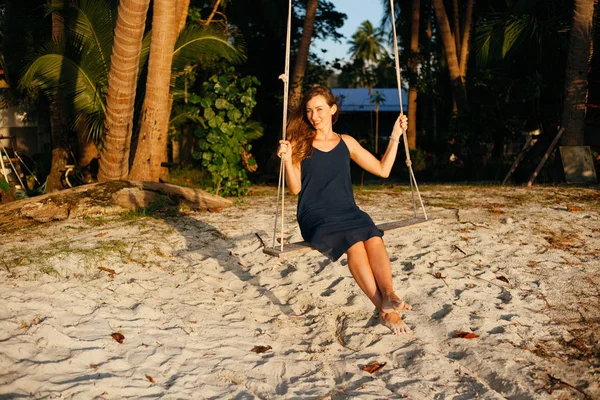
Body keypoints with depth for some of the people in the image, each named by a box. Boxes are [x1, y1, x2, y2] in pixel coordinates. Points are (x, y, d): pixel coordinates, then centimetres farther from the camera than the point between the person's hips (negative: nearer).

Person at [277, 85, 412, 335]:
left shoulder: (347, 143, 14)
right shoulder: (300, 143, 6)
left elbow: (383, 170, 18)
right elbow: (295, 188, -2)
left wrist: (395, 137, 13)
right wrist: (287, 159, -17)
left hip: (347, 210, 3)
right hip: (315, 215, -3)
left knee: (374, 238, -32)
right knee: (355, 244, -33)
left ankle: (388, 295, -47)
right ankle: (385, 309, -37)